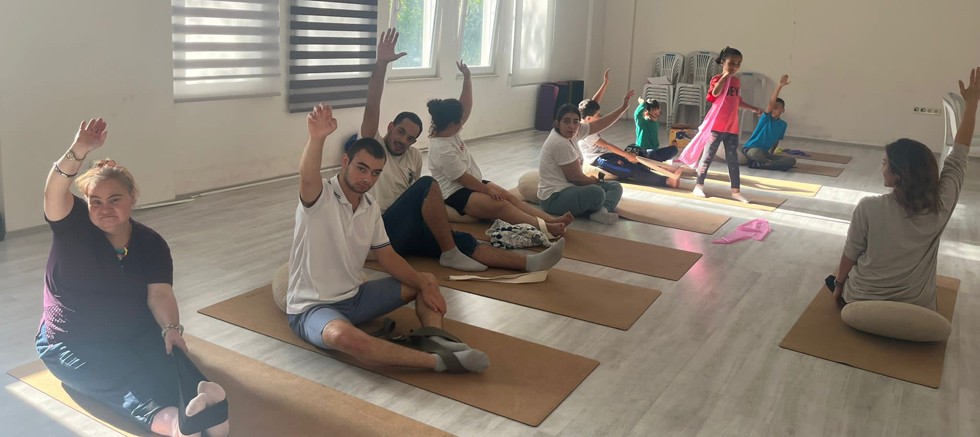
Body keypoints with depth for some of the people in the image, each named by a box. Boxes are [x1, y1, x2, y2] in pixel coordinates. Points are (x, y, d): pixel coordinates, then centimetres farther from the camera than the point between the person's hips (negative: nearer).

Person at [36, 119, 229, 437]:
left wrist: (170, 328, -34)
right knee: (131, 375, -32)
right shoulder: (73, 224, -4)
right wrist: (79, 150, -44)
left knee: (167, 358, -31)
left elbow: (159, 293, -13)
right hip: (73, 342, -1)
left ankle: (202, 399, -60)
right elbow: (54, 190, -26)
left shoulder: (151, 244, -1)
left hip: (136, 334, 2)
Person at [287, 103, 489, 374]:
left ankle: (436, 340, -21)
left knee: (427, 281, 5)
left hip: (355, 297, 8)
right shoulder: (320, 197, -18)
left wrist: (423, 285, -5)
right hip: (312, 307, -8)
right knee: (343, 335, -42)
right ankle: (439, 361, -41)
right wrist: (316, 138, -63)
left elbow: (387, 257, 9)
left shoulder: (371, 207, 4)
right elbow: (308, 178, -43)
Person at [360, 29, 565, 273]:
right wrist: (381, 63, -28)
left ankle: (529, 263, -27)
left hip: (408, 230, 7)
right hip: (383, 231, -6)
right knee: (428, 185, -28)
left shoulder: (414, 156, 16)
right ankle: (450, 255, -20)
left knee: (466, 241, -14)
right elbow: (372, 108, -17)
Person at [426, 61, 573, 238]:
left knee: (508, 196, -5)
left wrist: (467, 78, -4)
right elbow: (462, 178, -22)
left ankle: (552, 220, -16)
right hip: (455, 194, -10)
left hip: (471, 183, 10)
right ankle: (544, 226, -39)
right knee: (499, 205, -26)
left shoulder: (448, 130, 1)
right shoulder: (442, 150, -26)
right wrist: (487, 190, -15)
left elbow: (466, 106, 3)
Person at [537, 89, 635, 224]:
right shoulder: (560, 144, -22)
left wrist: (623, 107, 10)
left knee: (615, 186, 8)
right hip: (554, 197, -11)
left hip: (570, 188, 11)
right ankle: (605, 208, -3)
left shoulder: (572, 133, 5)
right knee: (596, 192, -37)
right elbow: (575, 177, -17)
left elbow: (599, 124, 13)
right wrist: (592, 180, 3)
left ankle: (603, 210, -22)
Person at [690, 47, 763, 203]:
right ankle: (699, 186, 11)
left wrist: (752, 108, 28)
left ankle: (736, 191, 14)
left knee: (733, 159, 9)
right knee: (708, 157, 1)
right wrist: (726, 75, -24)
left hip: (732, 128, 6)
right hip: (717, 127, -6)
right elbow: (715, 92, -31)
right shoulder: (717, 79, -9)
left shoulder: (737, 82, 13)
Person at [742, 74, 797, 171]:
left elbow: (776, 141, 19)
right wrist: (779, 86, -33)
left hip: (765, 153, 6)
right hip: (750, 149, -6)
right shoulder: (765, 118, -5)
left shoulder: (783, 124, 10)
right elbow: (771, 102, -22)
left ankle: (756, 164, -19)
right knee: (756, 152, -44)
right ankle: (772, 164, -13)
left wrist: (770, 154, 6)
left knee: (792, 161, -15)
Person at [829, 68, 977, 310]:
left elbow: (851, 254, -10)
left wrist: (839, 284, 8)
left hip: (863, 302, -3)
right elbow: (959, 155, -1)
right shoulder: (941, 205, -15)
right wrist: (972, 102, 6)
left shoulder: (868, 207, -22)